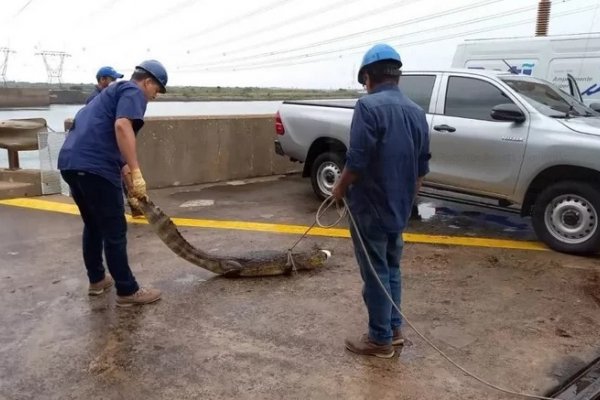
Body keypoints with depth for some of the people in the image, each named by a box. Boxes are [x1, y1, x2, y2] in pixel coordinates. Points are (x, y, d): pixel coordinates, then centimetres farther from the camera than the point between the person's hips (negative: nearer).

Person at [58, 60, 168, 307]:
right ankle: (127, 291, 7)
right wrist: (136, 174, -22)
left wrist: (130, 180, 34)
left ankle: (96, 280, 34)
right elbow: (122, 126, -20)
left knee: (93, 225, 22)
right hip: (94, 166, -10)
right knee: (115, 232, -1)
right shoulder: (133, 92, 1)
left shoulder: (114, 91, 30)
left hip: (71, 162, 10)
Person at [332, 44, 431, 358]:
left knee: (375, 273, 4)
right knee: (391, 268, 20)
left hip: (370, 207, -7)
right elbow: (422, 167, 13)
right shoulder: (416, 111, 8)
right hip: (399, 207, 8)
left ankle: (380, 339, 17)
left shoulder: (369, 106, -16)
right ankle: (394, 329, 32)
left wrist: (340, 188, -5)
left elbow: (357, 161, -22)